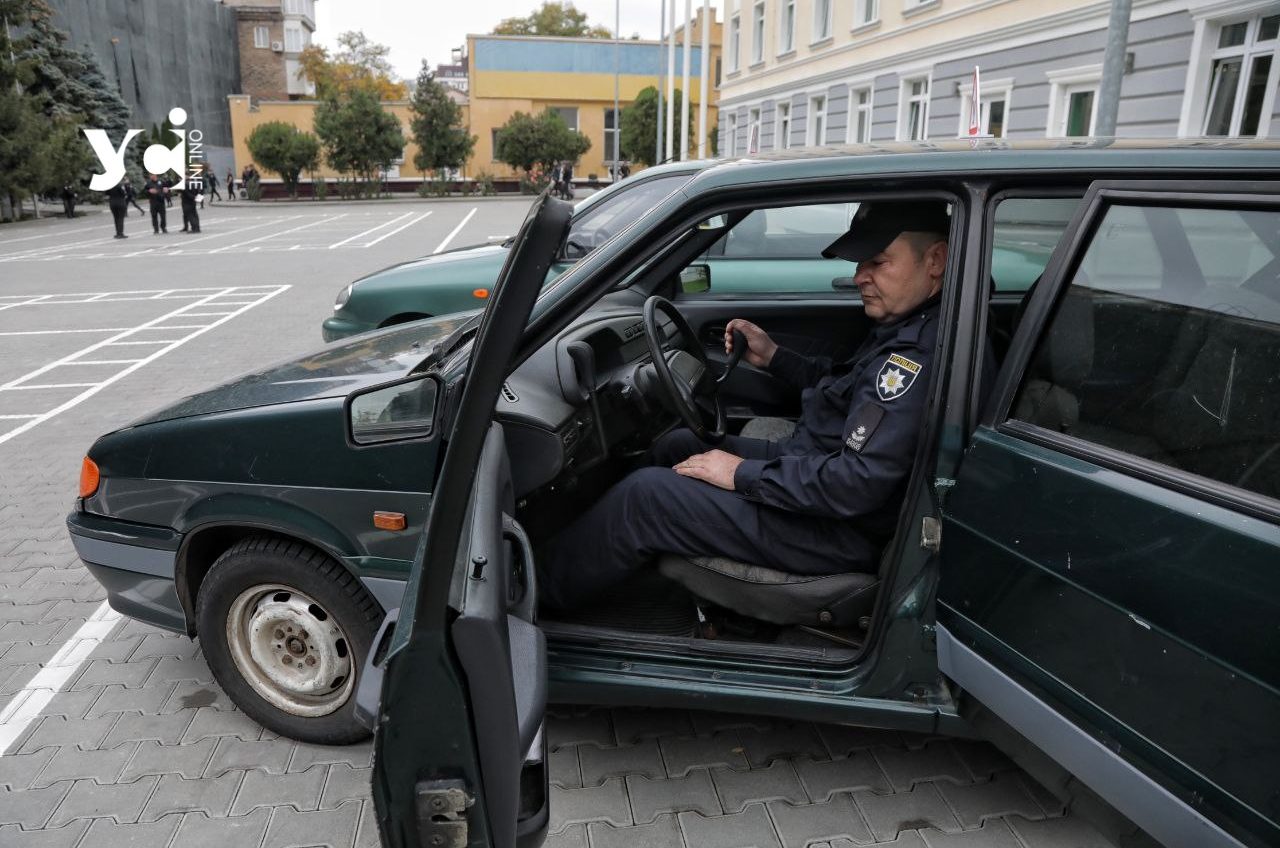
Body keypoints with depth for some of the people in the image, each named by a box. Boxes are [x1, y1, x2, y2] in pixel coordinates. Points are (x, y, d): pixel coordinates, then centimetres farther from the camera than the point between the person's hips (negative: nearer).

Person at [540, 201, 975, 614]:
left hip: (842, 532, -11)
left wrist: (743, 474, -22)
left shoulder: (920, 353, -28)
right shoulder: (905, 328, 6)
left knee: (645, 492, -13)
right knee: (675, 445, 17)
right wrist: (774, 357, 10)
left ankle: (542, 593, 9)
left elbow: (857, 484, -32)